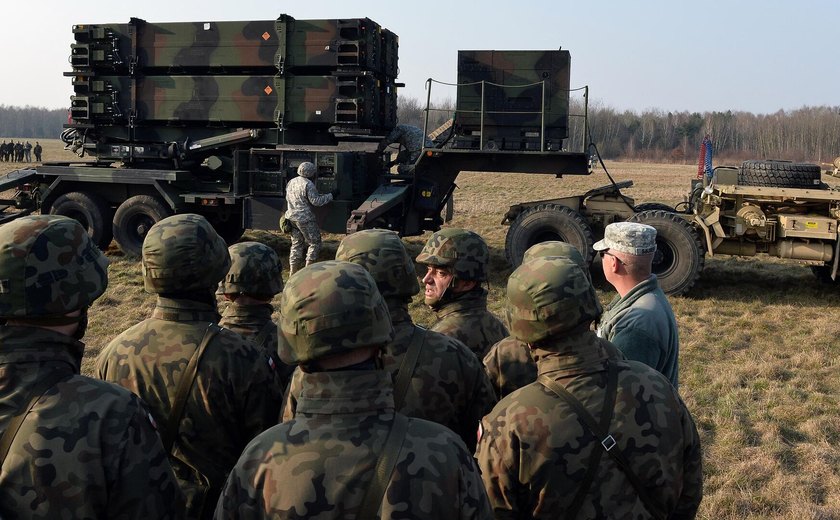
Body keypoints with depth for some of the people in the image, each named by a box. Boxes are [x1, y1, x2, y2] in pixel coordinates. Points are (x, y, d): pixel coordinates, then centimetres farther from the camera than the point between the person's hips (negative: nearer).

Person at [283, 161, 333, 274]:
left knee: (296, 244, 15)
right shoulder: (308, 184, -16)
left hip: (292, 217, 8)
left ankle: (293, 270, 13)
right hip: (305, 218, -8)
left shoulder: (291, 182, 10)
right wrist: (330, 196, -9)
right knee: (315, 243, 5)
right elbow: (316, 201, -18)